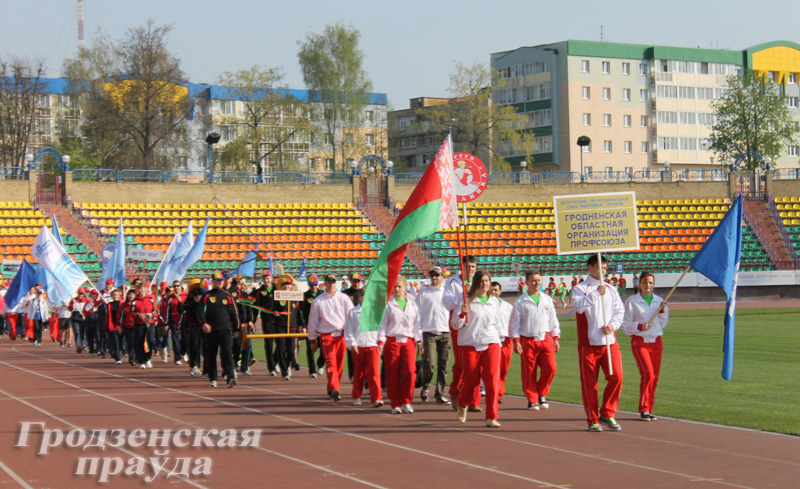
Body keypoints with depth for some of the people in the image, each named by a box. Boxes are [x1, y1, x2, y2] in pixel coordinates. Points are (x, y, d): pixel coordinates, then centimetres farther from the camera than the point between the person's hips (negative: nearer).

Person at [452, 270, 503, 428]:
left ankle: (491, 417, -8)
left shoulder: (494, 301, 12)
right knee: (471, 380, 2)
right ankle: (462, 405, 34)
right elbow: (455, 325, -1)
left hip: (491, 344, 2)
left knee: (492, 379, -12)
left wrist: (500, 339, 23)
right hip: (470, 344, -2)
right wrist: (462, 314, -19)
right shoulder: (467, 301, 0)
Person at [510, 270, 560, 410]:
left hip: (545, 339, 3)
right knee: (529, 372, 0)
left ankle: (542, 394, 13)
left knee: (550, 368, -8)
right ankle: (532, 400, 13)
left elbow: (553, 320, 17)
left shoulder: (547, 299, 11)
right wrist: (516, 341, -7)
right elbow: (514, 324, 1)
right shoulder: (520, 301, 0)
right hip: (528, 340, -3)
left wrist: (555, 339, 13)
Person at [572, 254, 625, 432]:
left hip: (610, 342, 4)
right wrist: (596, 293, -22)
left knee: (616, 377, -7)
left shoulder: (611, 290, 15)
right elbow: (579, 306, -17)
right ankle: (592, 420, 9)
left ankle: (607, 414, 7)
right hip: (588, 343, -4)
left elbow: (620, 310, 11)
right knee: (589, 383, -1)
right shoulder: (580, 289, 1)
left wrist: (613, 325, -7)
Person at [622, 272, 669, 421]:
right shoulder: (632, 301, -1)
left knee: (654, 377, 3)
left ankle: (648, 410, 12)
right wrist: (639, 326, -18)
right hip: (639, 341, -4)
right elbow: (626, 325, -1)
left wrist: (662, 310, -3)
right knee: (648, 374, -17)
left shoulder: (659, 301, 11)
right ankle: (644, 410, -10)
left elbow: (663, 324, 13)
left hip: (656, 341, 4)